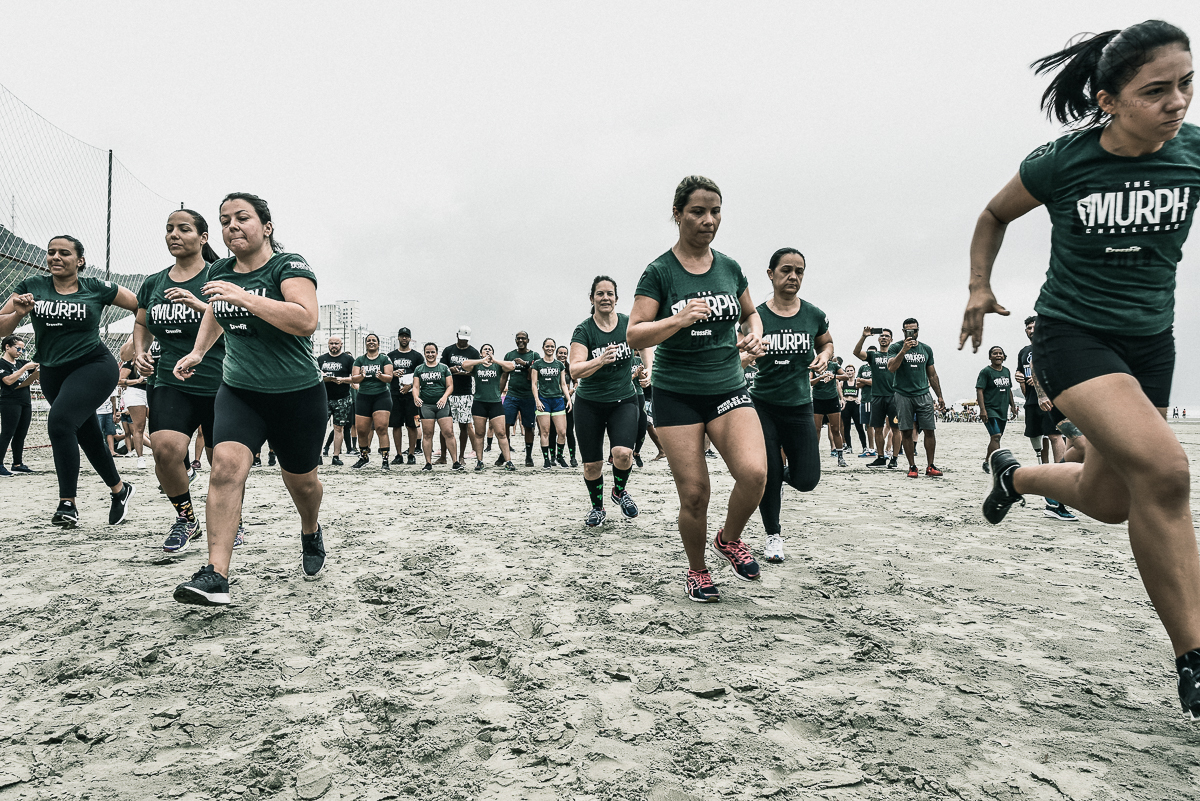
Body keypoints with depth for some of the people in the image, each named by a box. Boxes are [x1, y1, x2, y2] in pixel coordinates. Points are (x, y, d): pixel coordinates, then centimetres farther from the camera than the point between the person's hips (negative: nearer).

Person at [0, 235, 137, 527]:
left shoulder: (97, 289, -3)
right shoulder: (32, 286, 4)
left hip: (93, 366, -5)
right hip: (53, 373, 5)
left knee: (60, 421, -26)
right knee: (90, 438, 14)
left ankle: (67, 503, -19)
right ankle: (120, 490, 35)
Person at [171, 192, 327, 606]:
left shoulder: (289, 265, -13)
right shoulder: (220, 271, 6)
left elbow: (306, 321, -30)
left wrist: (244, 297, -32)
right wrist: (198, 352, 17)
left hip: (297, 394, -3)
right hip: (239, 390, 4)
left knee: (301, 480, 11)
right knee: (226, 463, -20)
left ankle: (311, 533, 45)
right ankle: (215, 575, -21)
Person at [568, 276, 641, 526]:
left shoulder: (629, 324, -2)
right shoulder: (583, 331, -8)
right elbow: (575, 370, -19)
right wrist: (600, 361, -36)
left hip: (624, 400, 1)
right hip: (589, 403, -1)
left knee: (623, 453, -21)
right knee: (592, 464, 1)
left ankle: (620, 491, 11)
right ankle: (597, 508, 29)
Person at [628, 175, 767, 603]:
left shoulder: (730, 268, 7)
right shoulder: (659, 272, -4)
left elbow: (750, 314, 23)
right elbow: (634, 336, -10)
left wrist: (755, 334, 1)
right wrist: (678, 320, -26)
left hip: (728, 387, 3)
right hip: (676, 393, -3)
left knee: (755, 473, -18)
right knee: (694, 493, -4)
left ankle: (730, 539, 13)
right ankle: (697, 571, 22)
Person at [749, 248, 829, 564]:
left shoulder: (814, 316, 0)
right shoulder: (755, 316, -6)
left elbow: (826, 343, 20)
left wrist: (824, 356, -2)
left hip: (800, 406, 2)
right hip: (763, 405, -2)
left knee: (807, 480, -1)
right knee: (767, 476, 0)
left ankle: (785, 475, 36)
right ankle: (773, 535, 22)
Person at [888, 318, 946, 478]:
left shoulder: (926, 349, 12)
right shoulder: (896, 347, 1)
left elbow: (932, 375, 16)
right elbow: (891, 368, -15)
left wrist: (940, 397, 14)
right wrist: (903, 350, -24)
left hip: (923, 394, 3)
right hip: (903, 395, -3)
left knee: (929, 430, -2)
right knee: (906, 432, -1)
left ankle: (930, 466, 6)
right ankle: (912, 466, 9)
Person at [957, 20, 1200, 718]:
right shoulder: (1061, 163, -12)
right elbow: (994, 217, 7)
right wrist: (980, 286, 0)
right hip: (1072, 334, -4)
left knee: (1111, 500, 10)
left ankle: (1016, 474, 44)